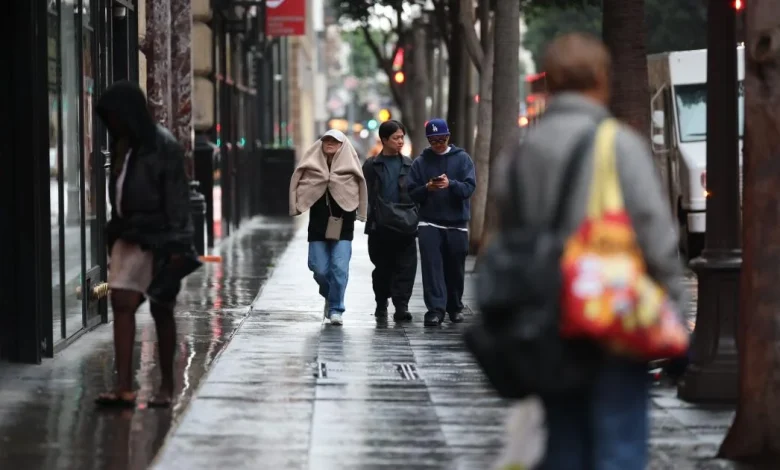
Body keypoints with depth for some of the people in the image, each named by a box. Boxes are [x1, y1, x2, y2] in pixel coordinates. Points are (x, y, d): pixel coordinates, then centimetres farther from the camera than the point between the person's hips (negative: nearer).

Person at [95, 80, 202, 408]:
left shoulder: (163, 146, -12)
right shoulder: (122, 145, 10)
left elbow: (177, 199, -15)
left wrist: (177, 246, -19)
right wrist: (115, 232, 14)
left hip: (158, 240, -6)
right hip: (128, 237, 6)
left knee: (161, 311, 4)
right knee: (121, 304, -6)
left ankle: (167, 386, 16)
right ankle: (124, 387, -10)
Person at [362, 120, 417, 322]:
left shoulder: (408, 164, 10)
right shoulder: (372, 165, 5)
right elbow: (367, 195, 4)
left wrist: (414, 215, -2)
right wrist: (374, 215, -8)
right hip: (380, 226, -1)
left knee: (406, 267, -7)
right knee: (382, 268, 8)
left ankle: (401, 306, -7)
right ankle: (381, 306, 20)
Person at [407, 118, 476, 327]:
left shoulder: (462, 159, 4)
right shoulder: (420, 162, 6)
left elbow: (469, 187, -6)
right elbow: (411, 193, 2)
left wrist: (450, 184, -24)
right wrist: (427, 188, -17)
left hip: (457, 223, 0)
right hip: (429, 223, 0)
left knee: (455, 268, 9)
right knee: (432, 267, -11)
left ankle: (455, 307, 24)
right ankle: (435, 309, -13)